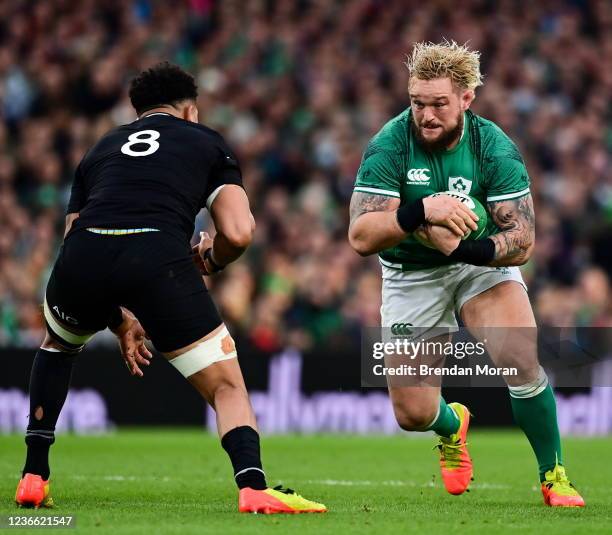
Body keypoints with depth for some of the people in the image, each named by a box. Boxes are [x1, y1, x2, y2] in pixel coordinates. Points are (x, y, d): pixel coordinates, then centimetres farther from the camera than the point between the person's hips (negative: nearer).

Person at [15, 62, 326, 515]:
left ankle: (34, 477, 31)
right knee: (227, 386, 9)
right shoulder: (207, 143, 25)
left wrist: (120, 323, 38)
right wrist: (209, 261, 32)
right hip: (158, 259, -3)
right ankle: (253, 486, -15)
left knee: (58, 343, 37)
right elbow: (239, 233, 9)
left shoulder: (101, 149, 34)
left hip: (82, 257, 3)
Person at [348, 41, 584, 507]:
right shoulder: (390, 145, -22)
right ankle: (452, 424, 39)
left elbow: (522, 241, -20)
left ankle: (554, 477, -5)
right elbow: (360, 236, -30)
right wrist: (420, 212, -47)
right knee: (413, 415, -1)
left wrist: (468, 248, -39)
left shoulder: (495, 148, -19)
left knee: (523, 362, -25)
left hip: (481, 264, 0)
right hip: (411, 276, 0)